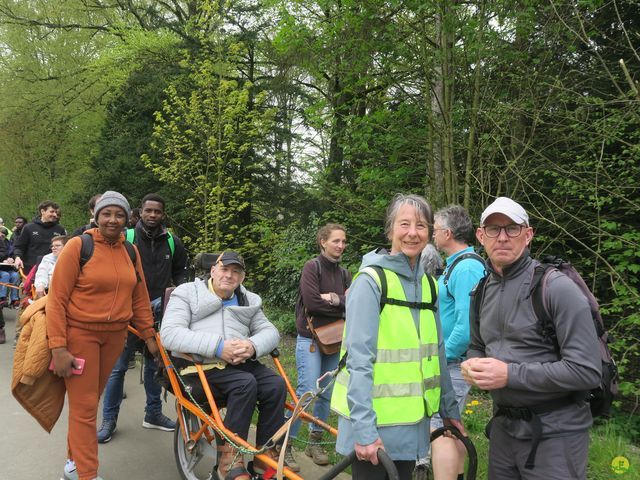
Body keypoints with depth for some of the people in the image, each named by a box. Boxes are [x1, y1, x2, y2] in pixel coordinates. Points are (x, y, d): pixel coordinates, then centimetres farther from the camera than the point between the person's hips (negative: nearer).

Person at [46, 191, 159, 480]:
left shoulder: (131, 251, 5)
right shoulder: (78, 245, -10)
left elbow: (139, 298, 12)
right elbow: (56, 299, -12)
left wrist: (149, 336, 11)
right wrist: (58, 347, -16)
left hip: (115, 335, 5)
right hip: (79, 334, -5)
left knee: (90, 400, 15)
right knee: (84, 407, -2)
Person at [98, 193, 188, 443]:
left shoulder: (173, 242, 4)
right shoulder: (125, 238, -4)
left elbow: (179, 272, 14)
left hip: (158, 312, 3)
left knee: (155, 365, 14)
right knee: (118, 366, 1)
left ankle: (153, 413, 28)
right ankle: (109, 419, 15)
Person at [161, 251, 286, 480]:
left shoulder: (249, 301, 19)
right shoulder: (188, 293, 4)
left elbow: (270, 331, 9)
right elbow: (169, 334, -13)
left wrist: (253, 346, -18)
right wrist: (217, 346, -24)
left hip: (240, 363, 5)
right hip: (200, 366, -4)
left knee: (276, 384, -21)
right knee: (245, 383, -30)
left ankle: (265, 455, -8)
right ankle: (229, 455, -19)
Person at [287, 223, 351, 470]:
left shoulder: (343, 273, 11)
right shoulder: (312, 267, -8)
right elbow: (312, 302, -19)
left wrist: (334, 299, -18)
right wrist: (341, 307, -9)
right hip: (310, 339, -6)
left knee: (326, 394, 10)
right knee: (308, 392, -11)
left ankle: (315, 441, 25)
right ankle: (285, 444, 0)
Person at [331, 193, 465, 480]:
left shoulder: (428, 283, 7)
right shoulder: (371, 279, -14)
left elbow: (436, 351, 13)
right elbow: (359, 357, -19)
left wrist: (448, 408, 14)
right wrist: (364, 428, -23)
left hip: (411, 420, 6)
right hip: (374, 422, -6)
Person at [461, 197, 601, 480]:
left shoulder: (556, 287, -16)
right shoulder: (482, 291, 6)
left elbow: (586, 371, -20)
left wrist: (510, 374, -22)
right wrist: (472, 365, -3)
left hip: (554, 434, -6)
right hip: (503, 427, 6)